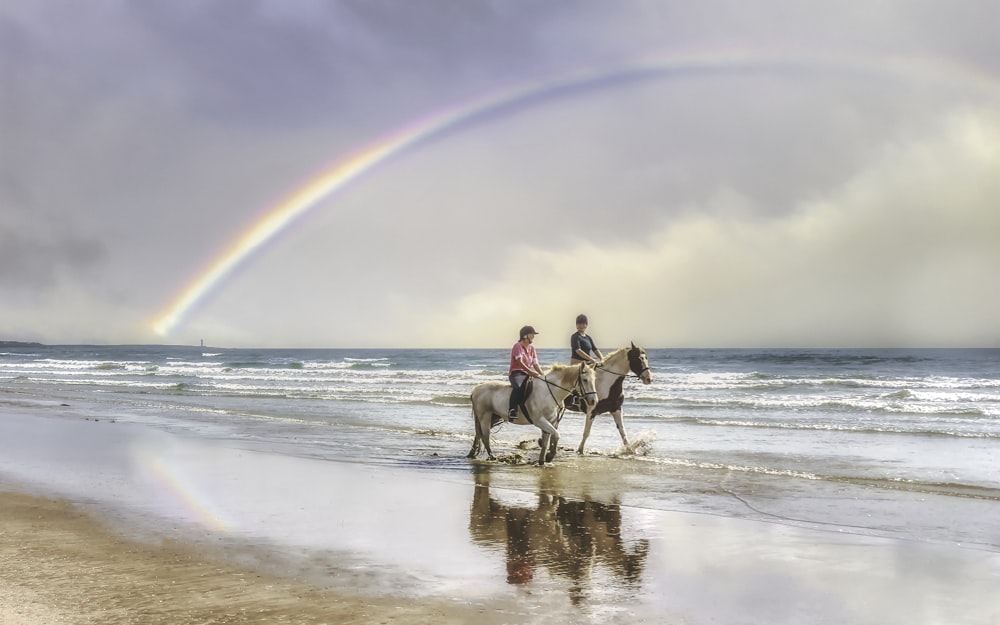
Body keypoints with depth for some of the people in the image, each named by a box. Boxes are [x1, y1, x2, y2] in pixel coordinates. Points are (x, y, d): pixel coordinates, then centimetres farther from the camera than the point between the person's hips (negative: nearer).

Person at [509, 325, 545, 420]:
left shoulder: (531, 348, 17)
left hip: (528, 373, 8)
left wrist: (542, 375, -2)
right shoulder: (518, 346, -6)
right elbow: (519, 362, -18)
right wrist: (531, 372, -30)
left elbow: (535, 364, 13)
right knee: (518, 387, -38)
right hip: (516, 372, -8)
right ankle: (512, 410, -38)